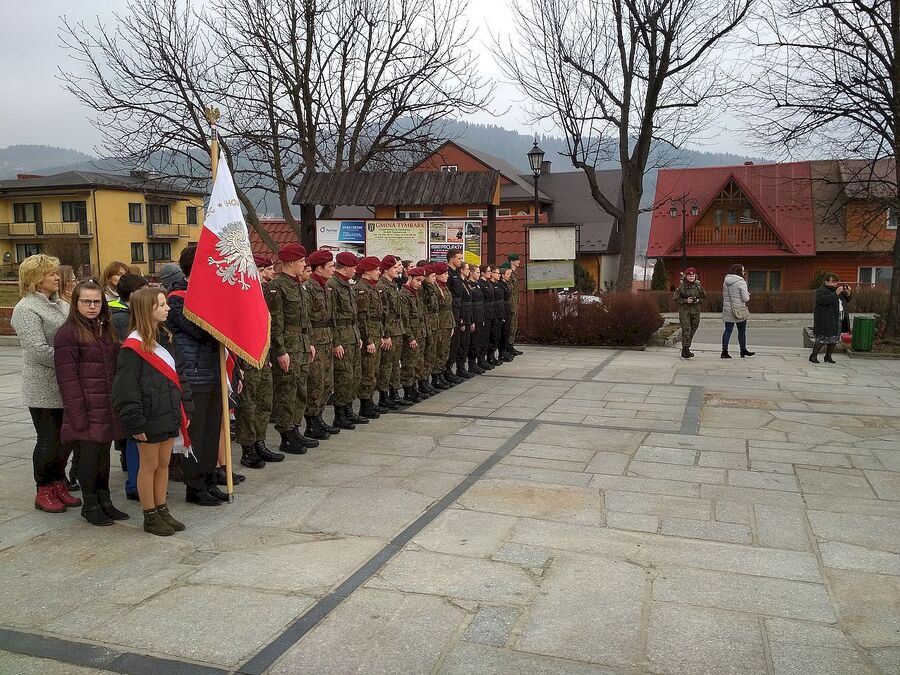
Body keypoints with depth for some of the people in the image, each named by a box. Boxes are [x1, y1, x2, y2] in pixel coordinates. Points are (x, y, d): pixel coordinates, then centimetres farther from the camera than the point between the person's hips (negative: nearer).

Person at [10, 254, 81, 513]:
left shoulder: (61, 304, 11)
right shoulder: (26, 309, -11)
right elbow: (38, 351, -19)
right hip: (44, 391, -6)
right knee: (49, 440, 2)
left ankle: (59, 484, 26)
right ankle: (44, 492, 17)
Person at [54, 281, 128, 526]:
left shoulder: (106, 330, 15)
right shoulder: (67, 333, -8)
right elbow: (67, 378, -12)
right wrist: (78, 414, -17)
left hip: (108, 408, 6)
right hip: (86, 409, -6)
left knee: (104, 453, 12)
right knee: (89, 454, -1)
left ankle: (104, 500, 23)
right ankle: (89, 504, 13)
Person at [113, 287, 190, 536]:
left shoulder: (164, 339, 10)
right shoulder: (132, 347, -15)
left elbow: (179, 375, 14)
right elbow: (125, 389, -17)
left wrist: (185, 409, 11)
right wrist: (136, 423, -18)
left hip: (169, 415, 7)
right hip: (150, 418, -7)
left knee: (164, 464, 15)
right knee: (149, 466, 5)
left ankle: (162, 511, 27)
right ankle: (150, 517, 17)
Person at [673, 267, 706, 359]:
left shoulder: (698, 286, 5)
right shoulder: (681, 286, -5)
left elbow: (703, 297, 15)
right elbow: (676, 299, -4)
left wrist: (698, 300, -6)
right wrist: (686, 301, -16)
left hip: (695, 311, 4)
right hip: (684, 310, -4)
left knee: (693, 328, 9)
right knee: (686, 329, -13)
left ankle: (685, 349, 22)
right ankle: (686, 349, -11)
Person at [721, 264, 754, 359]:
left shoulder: (726, 282, 7)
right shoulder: (741, 282, -13)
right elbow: (745, 298, -14)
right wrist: (748, 295, 7)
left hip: (727, 310, 5)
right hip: (739, 310, -5)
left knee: (728, 330, 6)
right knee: (742, 331, 9)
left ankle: (724, 351, 1)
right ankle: (743, 350, 20)